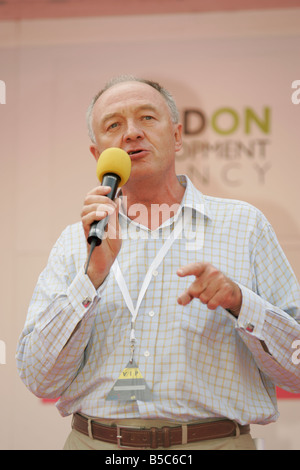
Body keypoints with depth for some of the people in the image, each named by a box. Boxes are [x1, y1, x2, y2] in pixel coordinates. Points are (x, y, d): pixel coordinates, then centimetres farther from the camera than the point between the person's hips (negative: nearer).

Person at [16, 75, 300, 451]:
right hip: (94, 441, 1)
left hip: (214, 440, 0)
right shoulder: (75, 243, 6)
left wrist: (240, 303, -15)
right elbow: (40, 380, -3)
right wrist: (94, 274, -12)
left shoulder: (242, 224, 3)